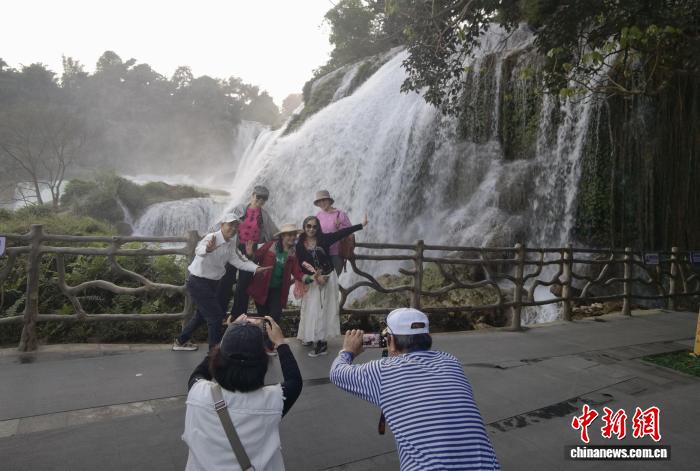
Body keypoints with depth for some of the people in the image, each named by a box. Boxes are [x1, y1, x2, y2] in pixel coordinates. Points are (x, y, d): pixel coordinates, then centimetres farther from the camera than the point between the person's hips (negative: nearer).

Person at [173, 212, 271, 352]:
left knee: (203, 313, 23)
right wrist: (207, 249, -69)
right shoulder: (212, 237, -24)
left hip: (212, 282, 9)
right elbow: (199, 250, -45)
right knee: (215, 316, -7)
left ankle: (181, 341, 42)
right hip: (198, 281, -9)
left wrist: (256, 268, -14)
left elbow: (236, 260, -3)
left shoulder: (232, 242, 0)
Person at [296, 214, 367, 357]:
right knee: (312, 309, 6)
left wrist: (362, 225, -16)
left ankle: (321, 342, 4)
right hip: (312, 280, 2)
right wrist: (315, 277, -14)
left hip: (328, 277, -1)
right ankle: (312, 337, 23)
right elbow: (300, 265, -5)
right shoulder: (300, 244, -5)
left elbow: (342, 233, -12)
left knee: (324, 309, 1)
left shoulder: (323, 239, -9)